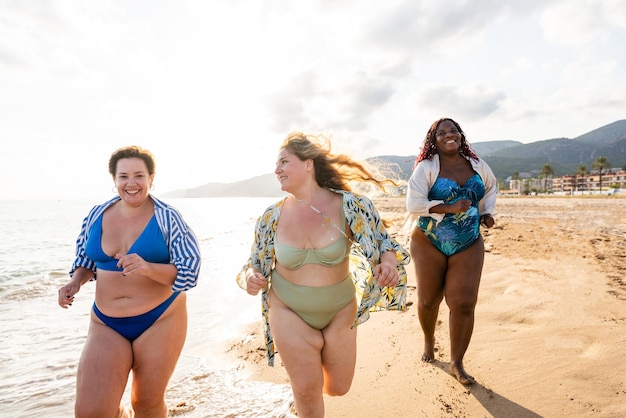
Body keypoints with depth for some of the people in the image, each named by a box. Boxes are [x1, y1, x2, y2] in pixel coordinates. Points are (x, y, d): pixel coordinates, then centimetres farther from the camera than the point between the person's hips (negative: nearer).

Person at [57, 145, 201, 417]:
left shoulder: (168, 219, -11)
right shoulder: (97, 215, 2)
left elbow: (189, 272, -14)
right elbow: (86, 259, 16)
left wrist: (148, 268, -30)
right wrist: (76, 282, -5)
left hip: (159, 320, -3)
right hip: (106, 324, 3)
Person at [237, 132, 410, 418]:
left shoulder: (350, 206, -16)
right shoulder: (271, 217, -10)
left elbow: (382, 241, -5)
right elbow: (257, 264, 2)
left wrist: (389, 261, -26)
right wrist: (249, 277, -20)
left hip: (340, 312, 0)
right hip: (289, 314, 0)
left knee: (338, 388, 17)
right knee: (307, 392, 8)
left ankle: (322, 359, 50)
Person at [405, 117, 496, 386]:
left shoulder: (477, 165, 5)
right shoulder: (426, 168, -9)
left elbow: (490, 186, 25)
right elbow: (414, 204, -19)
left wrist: (487, 211, 10)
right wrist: (451, 208, -23)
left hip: (469, 245, 3)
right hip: (429, 243, -2)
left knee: (464, 303, -5)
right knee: (428, 300, 11)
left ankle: (457, 363, 13)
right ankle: (429, 341, 42)